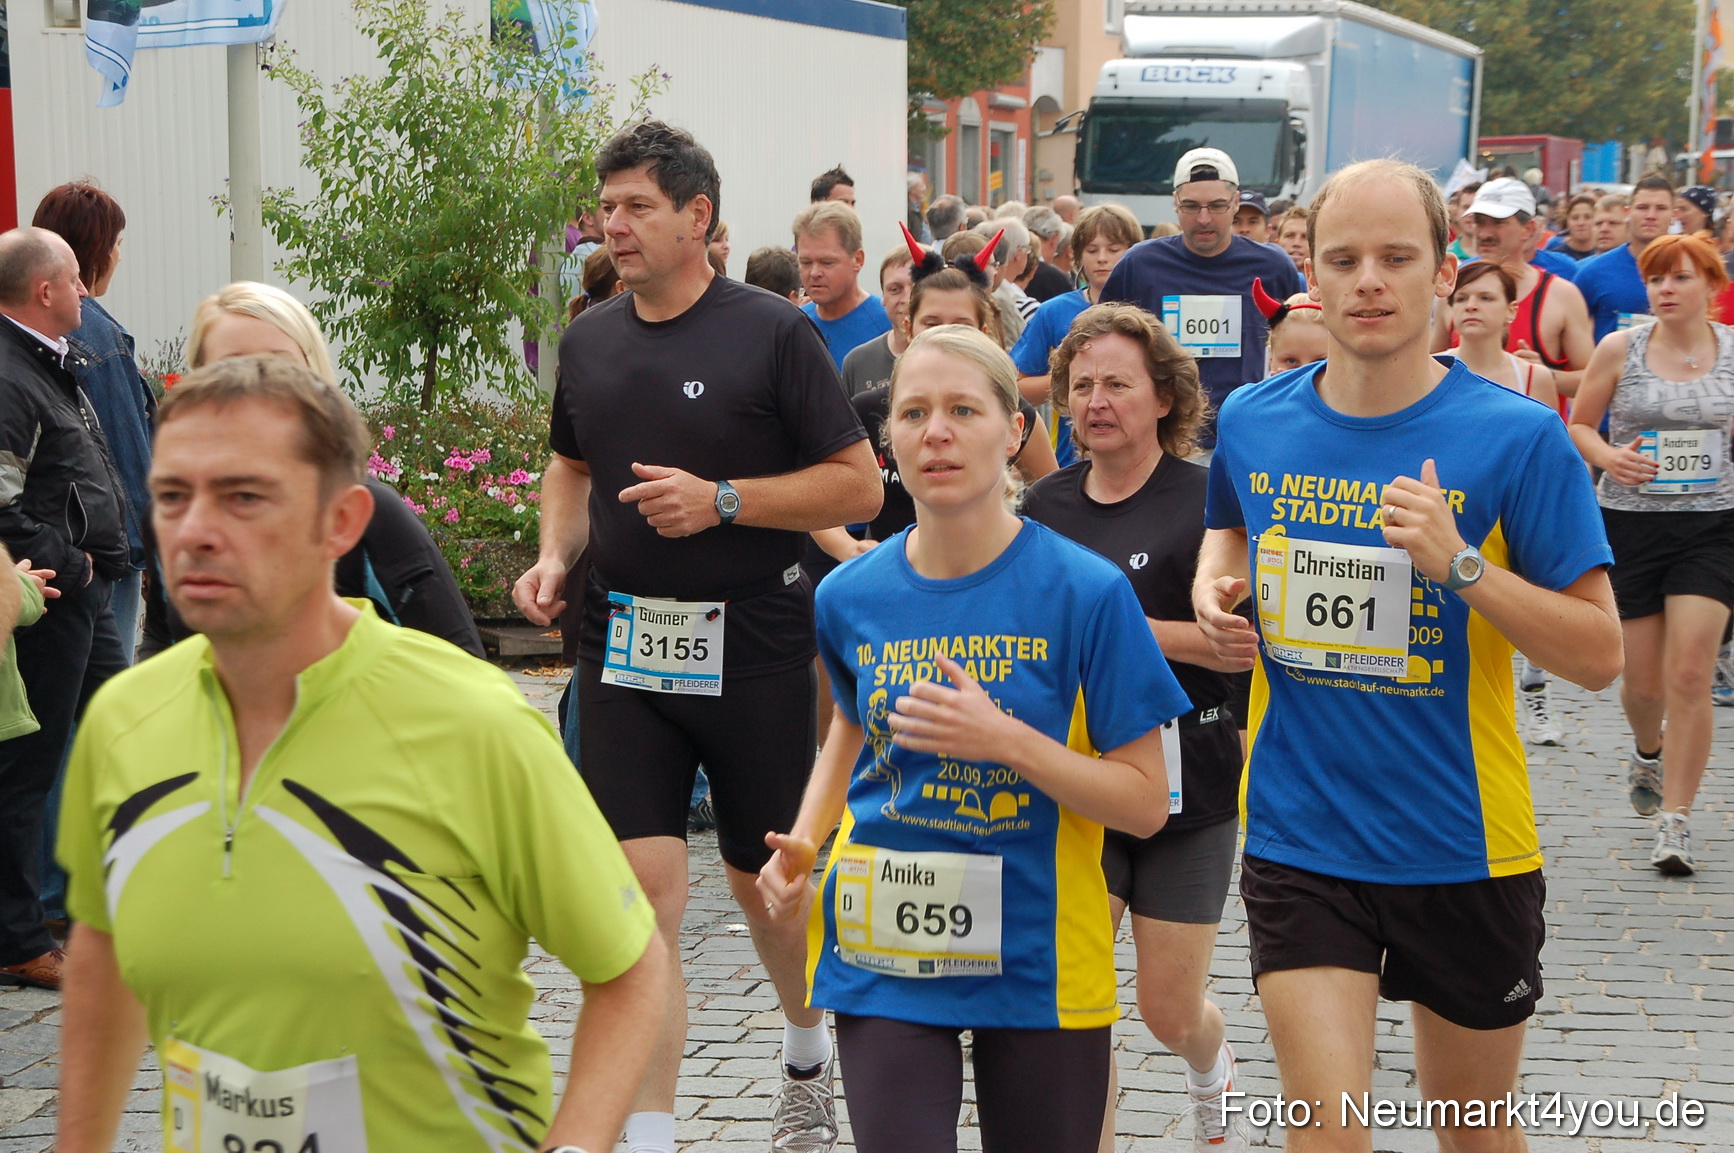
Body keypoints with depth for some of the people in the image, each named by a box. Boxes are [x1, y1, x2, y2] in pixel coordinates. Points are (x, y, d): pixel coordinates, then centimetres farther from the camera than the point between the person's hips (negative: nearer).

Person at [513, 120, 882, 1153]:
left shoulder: (772, 332, -7)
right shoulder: (589, 339, 8)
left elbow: (860, 485, -7)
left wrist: (722, 501, -18)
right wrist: (556, 557, 4)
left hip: (754, 649, -3)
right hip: (624, 644, 3)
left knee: (767, 879, 10)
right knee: (640, 882, -5)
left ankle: (811, 1059, 39)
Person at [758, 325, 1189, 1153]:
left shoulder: (1085, 591, -11)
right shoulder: (850, 596, 0)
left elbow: (1145, 802, -10)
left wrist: (1007, 740, -23)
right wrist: (802, 844, 4)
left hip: (1034, 954, -2)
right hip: (884, 952, 2)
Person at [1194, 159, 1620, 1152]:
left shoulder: (1517, 437, -11)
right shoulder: (1252, 422, 0)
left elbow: (1601, 657, -11)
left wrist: (1460, 565, -24)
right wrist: (1216, 584, 2)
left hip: (1466, 847, -1)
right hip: (1300, 839, 1)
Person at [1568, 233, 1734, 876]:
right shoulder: (1620, 350, -1)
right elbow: (1578, 425, 7)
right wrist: (1607, 457, -12)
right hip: (1630, 525, 1)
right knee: (1642, 681, 7)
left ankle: (1676, 822, -3)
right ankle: (1649, 752, 43)